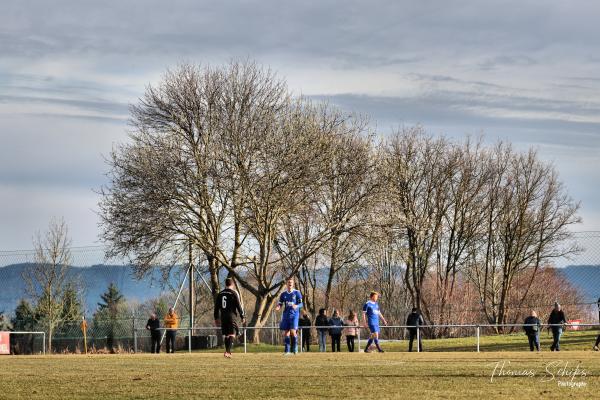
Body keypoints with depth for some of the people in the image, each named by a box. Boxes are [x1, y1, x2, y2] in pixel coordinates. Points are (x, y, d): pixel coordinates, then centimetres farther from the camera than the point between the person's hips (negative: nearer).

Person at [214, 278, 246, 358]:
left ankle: (228, 351, 19)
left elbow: (216, 307, 13)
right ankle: (227, 351, -24)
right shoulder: (234, 293, -5)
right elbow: (238, 306, -7)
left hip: (223, 317, 5)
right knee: (232, 334, -8)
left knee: (226, 335, 15)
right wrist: (242, 317, -1)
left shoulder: (220, 294, 11)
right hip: (231, 316, -5)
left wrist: (216, 318, 20)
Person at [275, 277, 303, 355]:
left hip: (294, 314, -3)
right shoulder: (283, 294, 9)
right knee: (286, 333, 1)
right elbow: (280, 304, 13)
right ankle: (287, 350, 8)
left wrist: (296, 306, -24)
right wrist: (278, 307, -11)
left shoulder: (297, 293, 0)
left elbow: (301, 304, -2)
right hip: (286, 315, 3)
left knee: (293, 332, -15)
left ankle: (295, 349, -4)